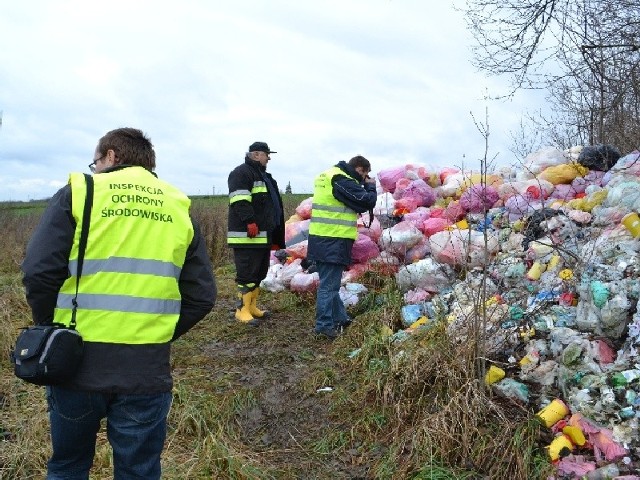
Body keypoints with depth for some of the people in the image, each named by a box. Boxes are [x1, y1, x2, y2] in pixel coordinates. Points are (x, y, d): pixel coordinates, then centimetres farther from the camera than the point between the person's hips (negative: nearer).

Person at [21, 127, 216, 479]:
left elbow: (39, 272, -9)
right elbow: (202, 295, 5)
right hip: (147, 371, 2)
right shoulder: (179, 207, 8)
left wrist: (51, 326, 8)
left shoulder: (78, 192, 0)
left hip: (78, 362, -1)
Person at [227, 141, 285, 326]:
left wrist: (277, 237, 27)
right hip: (247, 236, -10)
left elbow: (272, 205, 29)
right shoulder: (242, 173, -8)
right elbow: (239, 201, -21)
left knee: (259, 273, 14)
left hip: (263, 235, 10)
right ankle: (242, 310, -2)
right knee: (247, 273, -7)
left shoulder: (263, 176, 24)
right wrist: (250, 221, -29)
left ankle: (252, 306, 23)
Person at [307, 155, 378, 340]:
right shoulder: (342, 180, -16)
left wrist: (364, 186, 10)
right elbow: (367, 202, -14)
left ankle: (340, 318, 30)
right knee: (329, 284, -4)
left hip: (321, 238, 10)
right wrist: (370, 186, 4)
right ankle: (324, 325, 2)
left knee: (330, 282, 17)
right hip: (333, 241, -10)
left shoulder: (330, 175, 16)